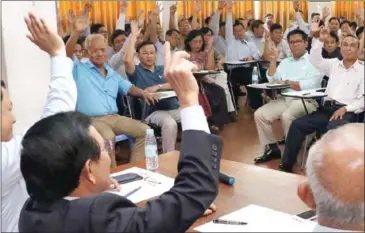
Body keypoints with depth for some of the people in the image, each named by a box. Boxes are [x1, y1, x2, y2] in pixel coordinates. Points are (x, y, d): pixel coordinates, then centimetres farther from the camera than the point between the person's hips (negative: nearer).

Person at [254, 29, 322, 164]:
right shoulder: (285, 62, 21)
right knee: (260, 114, -12)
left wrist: (287, 82, -6)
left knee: (286, 116, -34)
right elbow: (272, 80, 12)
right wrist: (273, 61, 3)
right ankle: (271, 148, -1)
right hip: (284, 99, 6)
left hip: (305, 101, -6)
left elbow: (310, 86, -12)